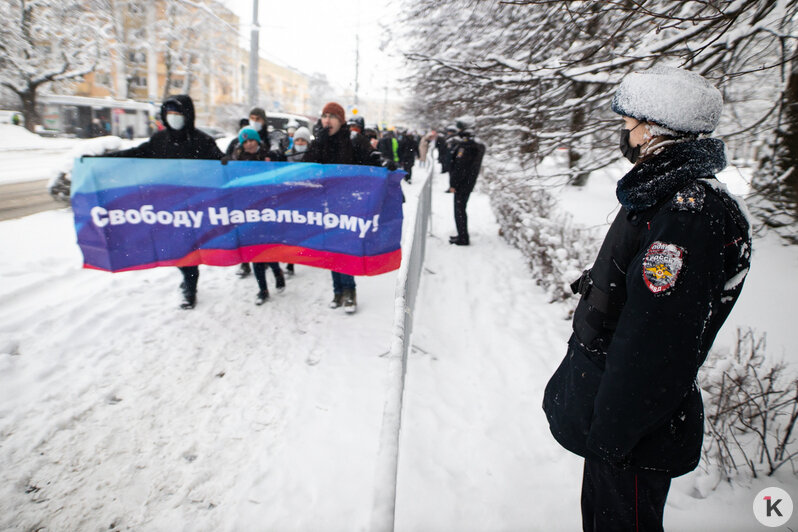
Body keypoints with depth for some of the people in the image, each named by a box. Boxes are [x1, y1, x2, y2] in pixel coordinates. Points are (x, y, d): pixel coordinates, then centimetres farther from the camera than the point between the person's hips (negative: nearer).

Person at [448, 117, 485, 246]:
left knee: (459, 209, -2)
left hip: (462, 185, -10)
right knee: (460, 208, 18)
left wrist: (454, 184, -16)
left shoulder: (465, 146, -20)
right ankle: (463, 235, 28)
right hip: (467, 183, 10)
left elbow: (460, 168, -22)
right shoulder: (474, 144, 12)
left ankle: (463, 238, 4)